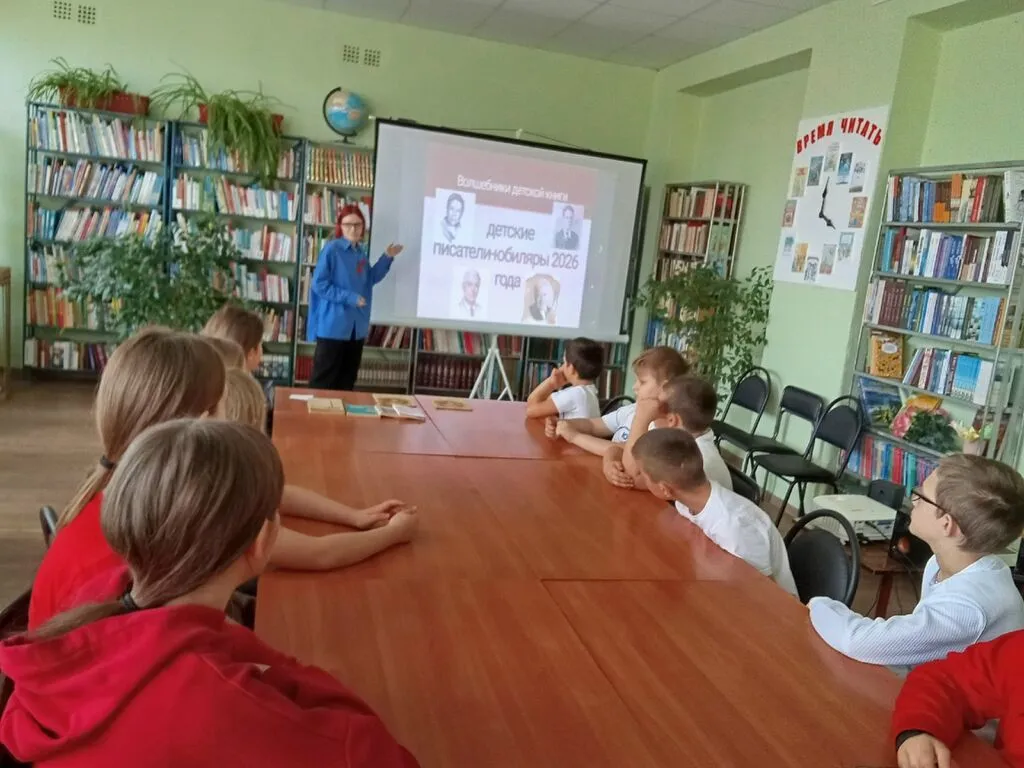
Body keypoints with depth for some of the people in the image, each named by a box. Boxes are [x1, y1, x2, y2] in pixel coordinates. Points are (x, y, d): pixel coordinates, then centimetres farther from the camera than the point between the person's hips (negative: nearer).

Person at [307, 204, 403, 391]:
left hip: (356, 326, 7)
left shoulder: (361, 252, 9)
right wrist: (349, 297, -18)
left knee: (347, 379, 14)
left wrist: (387, 258, 9)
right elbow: (319, 285, -16)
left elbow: (370, 279, 20)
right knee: (324, 379, -2)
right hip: (333, 325, -7)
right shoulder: (332, 248, -12)